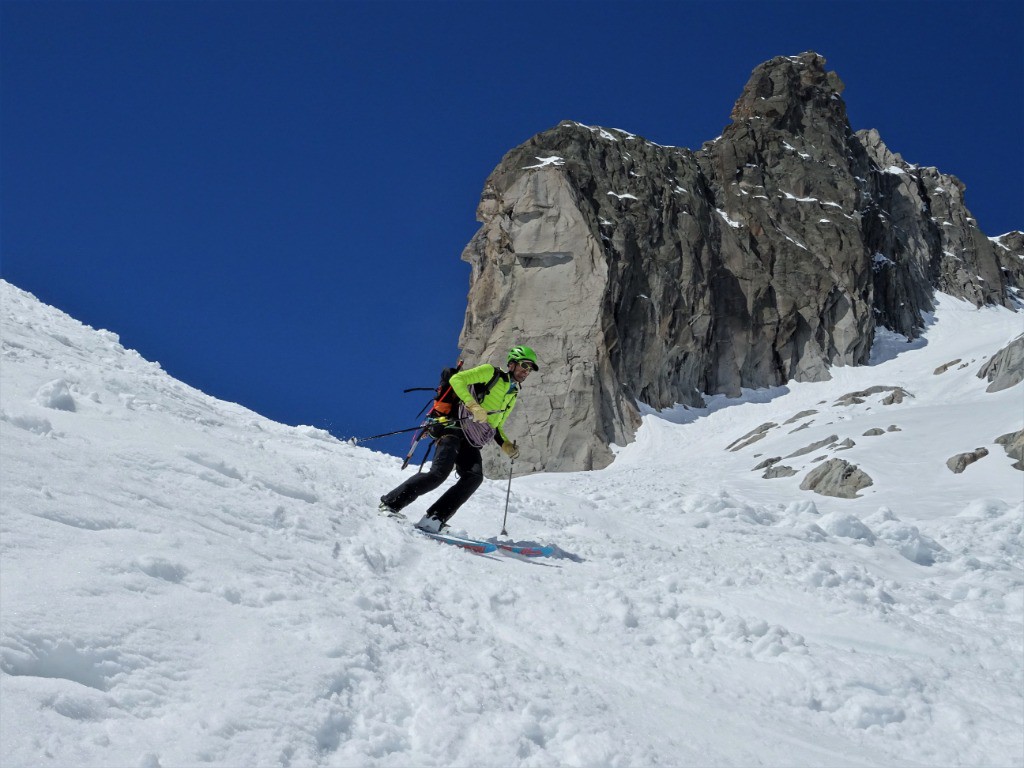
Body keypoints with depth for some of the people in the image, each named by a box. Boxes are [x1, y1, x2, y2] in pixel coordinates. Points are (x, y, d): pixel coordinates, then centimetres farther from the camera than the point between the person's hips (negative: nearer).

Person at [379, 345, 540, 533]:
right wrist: (473, 406, -20)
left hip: (472, 445, 7)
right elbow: (457, 379, -10)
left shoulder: (512, 396, 25)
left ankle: (432, 521, -25)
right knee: (439, 472, -24)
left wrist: (506, 445, 14)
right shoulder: (491, 373, 3)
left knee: (474, 477, -21)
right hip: (457, 430, -7)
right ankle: (391, 502, -13)